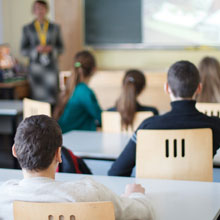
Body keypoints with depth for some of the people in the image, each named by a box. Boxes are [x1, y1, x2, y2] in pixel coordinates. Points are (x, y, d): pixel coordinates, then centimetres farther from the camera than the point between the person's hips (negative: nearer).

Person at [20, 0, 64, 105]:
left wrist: (51, 49, -9)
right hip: (35, 66, 0)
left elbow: (60, 48, 11)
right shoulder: (27, 29, 6)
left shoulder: (55, 28, 8)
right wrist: (36, 49, -13)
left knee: (52, 96, -9)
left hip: (51, 66, 0)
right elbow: (23, 50, 5)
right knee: (38, 96, -4)